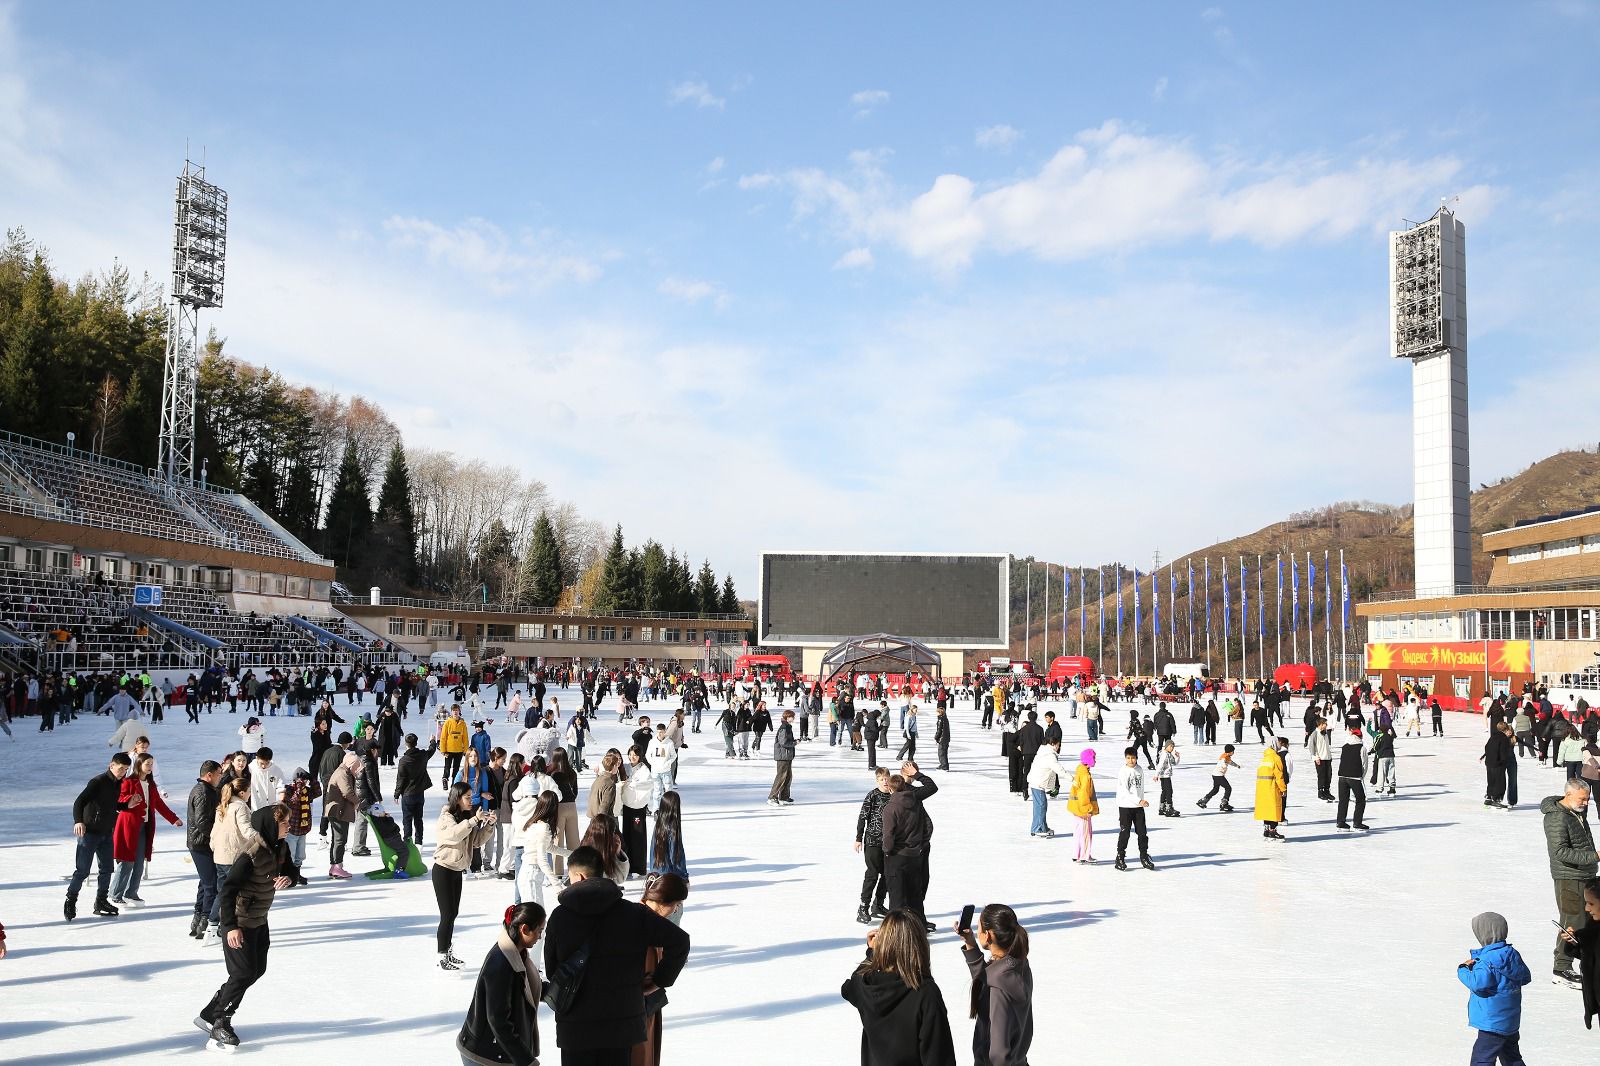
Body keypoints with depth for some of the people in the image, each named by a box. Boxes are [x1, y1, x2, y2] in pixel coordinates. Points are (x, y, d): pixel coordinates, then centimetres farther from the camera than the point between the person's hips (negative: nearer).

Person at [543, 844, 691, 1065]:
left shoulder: (560, 917, -8)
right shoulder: (634, 913, -7)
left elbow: (551, 970, 1)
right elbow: (680, 941, -9)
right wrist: (659, 981, 2)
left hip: (574, 1026, -1)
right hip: (622, 1024, 1)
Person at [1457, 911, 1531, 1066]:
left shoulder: (1488, 960, -22)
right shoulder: (1512, 954, 5)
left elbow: (1479, 983, -32)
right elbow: (1526, 977, 18)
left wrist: (1463, 970, -14)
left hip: (1492, 1022, -10)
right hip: (1512, 1022, 10)